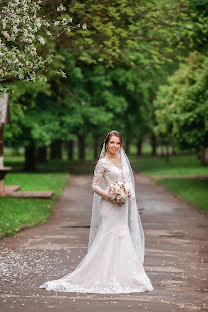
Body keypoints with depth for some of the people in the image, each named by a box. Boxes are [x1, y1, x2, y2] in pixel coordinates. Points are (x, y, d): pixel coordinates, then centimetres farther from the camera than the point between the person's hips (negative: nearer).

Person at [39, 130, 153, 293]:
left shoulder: (122, 160, 12)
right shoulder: (103, 163, -8)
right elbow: (95, 186, -8)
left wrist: (129, 192, 0)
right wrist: (109, 196, -21)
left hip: (122, 207, 8)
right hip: (109, 207, -8)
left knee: (121, 241, 10)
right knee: (108, 239, -8)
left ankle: (119, 276, 17)